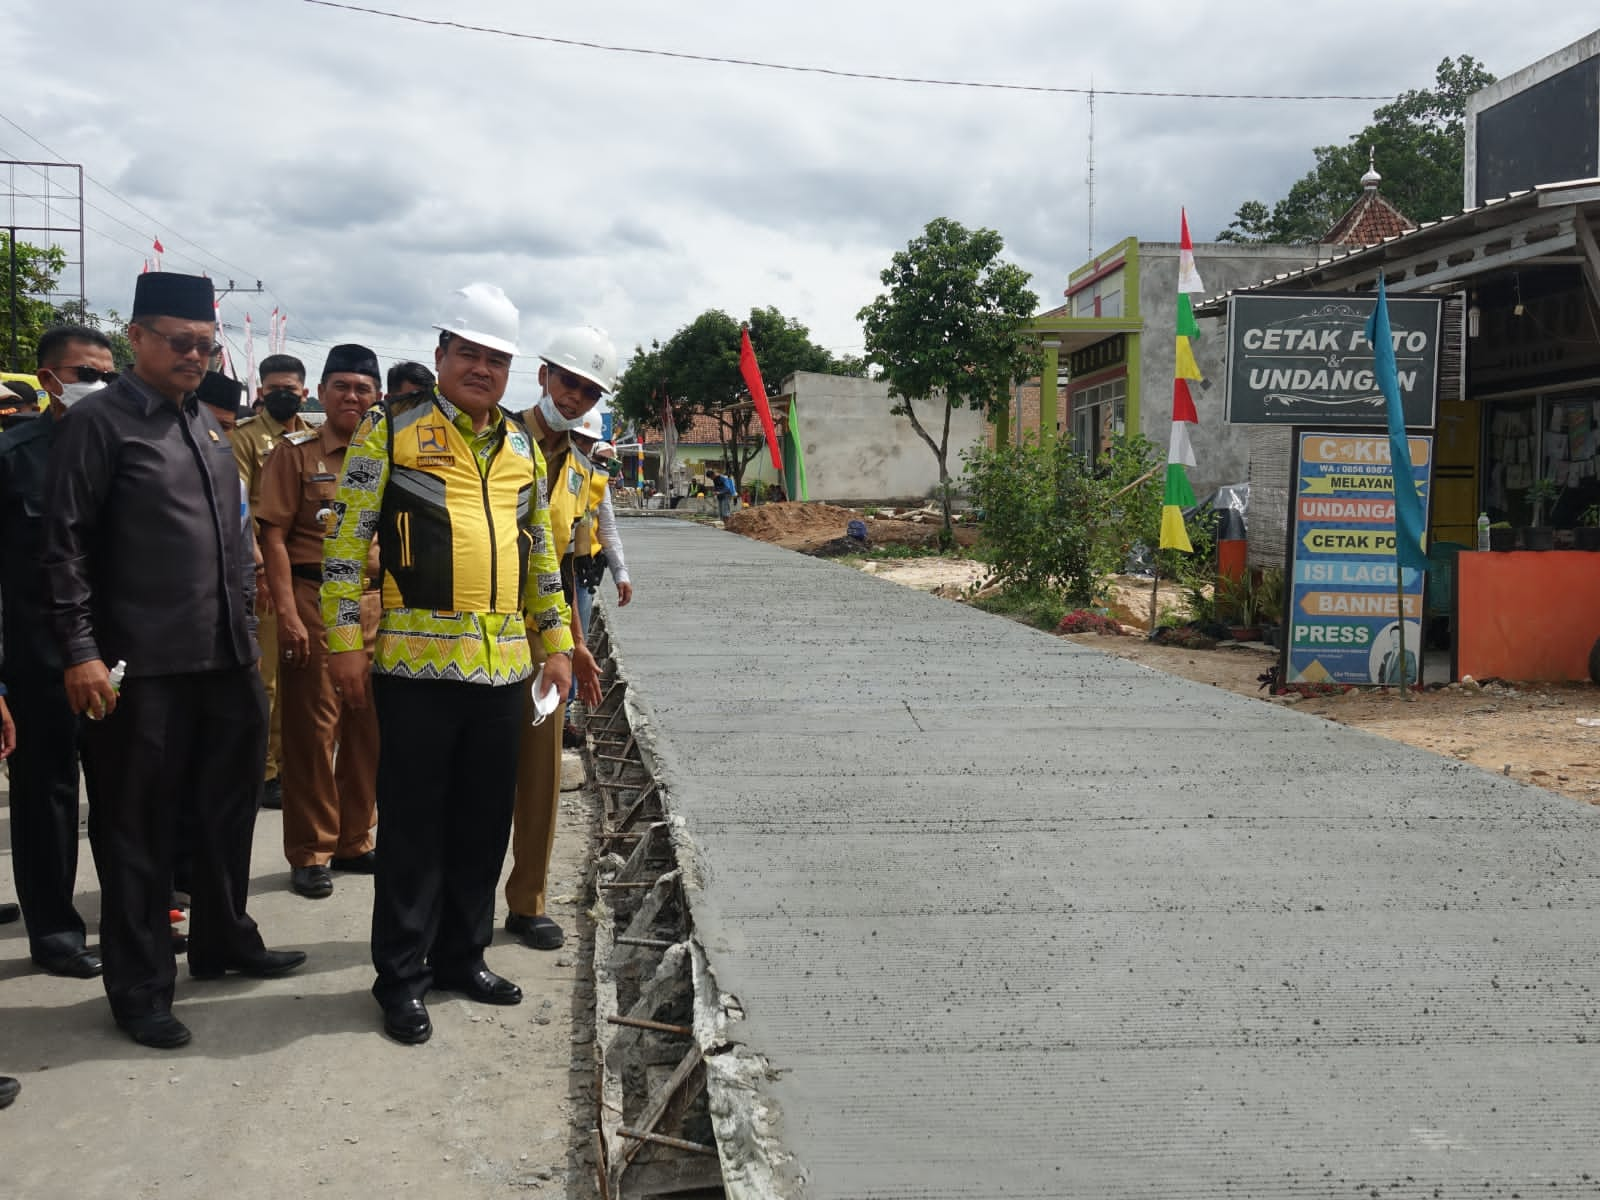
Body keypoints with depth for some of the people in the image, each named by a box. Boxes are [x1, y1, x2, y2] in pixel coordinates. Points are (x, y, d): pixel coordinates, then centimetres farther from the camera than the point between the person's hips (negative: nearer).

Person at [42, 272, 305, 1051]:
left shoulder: (206, 424, 14)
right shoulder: (98, 422, -7)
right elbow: (66, 543, -11)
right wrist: (80, 651, -16)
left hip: (227, 657, 7)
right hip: (143, 667, -7)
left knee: (227, 807, 18)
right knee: (138, 830, 4)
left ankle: (224, 941, 36)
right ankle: (140, 990, 17)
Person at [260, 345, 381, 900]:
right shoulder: (296, 452, 0)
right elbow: (274, 536, -5)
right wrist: (288, 614, -13)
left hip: (375, 600, 4)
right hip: (314, 598, -4)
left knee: (368, 725, 8)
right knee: (312, 727, 0)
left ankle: (355, 840, 22)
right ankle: (310, 853, 11)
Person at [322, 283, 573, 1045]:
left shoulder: (521, 448, 14)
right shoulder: (390, 431, -2)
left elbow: (540, 554, 19)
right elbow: (347, 540, -4)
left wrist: (555, 641, 15)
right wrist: (345, 640, -10)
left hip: (502, 666, 5)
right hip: (416, 664, -5)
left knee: (484, 824, 13)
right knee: (414, 826, 3)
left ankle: (462, 955, 28)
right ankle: (401, 976, 16)